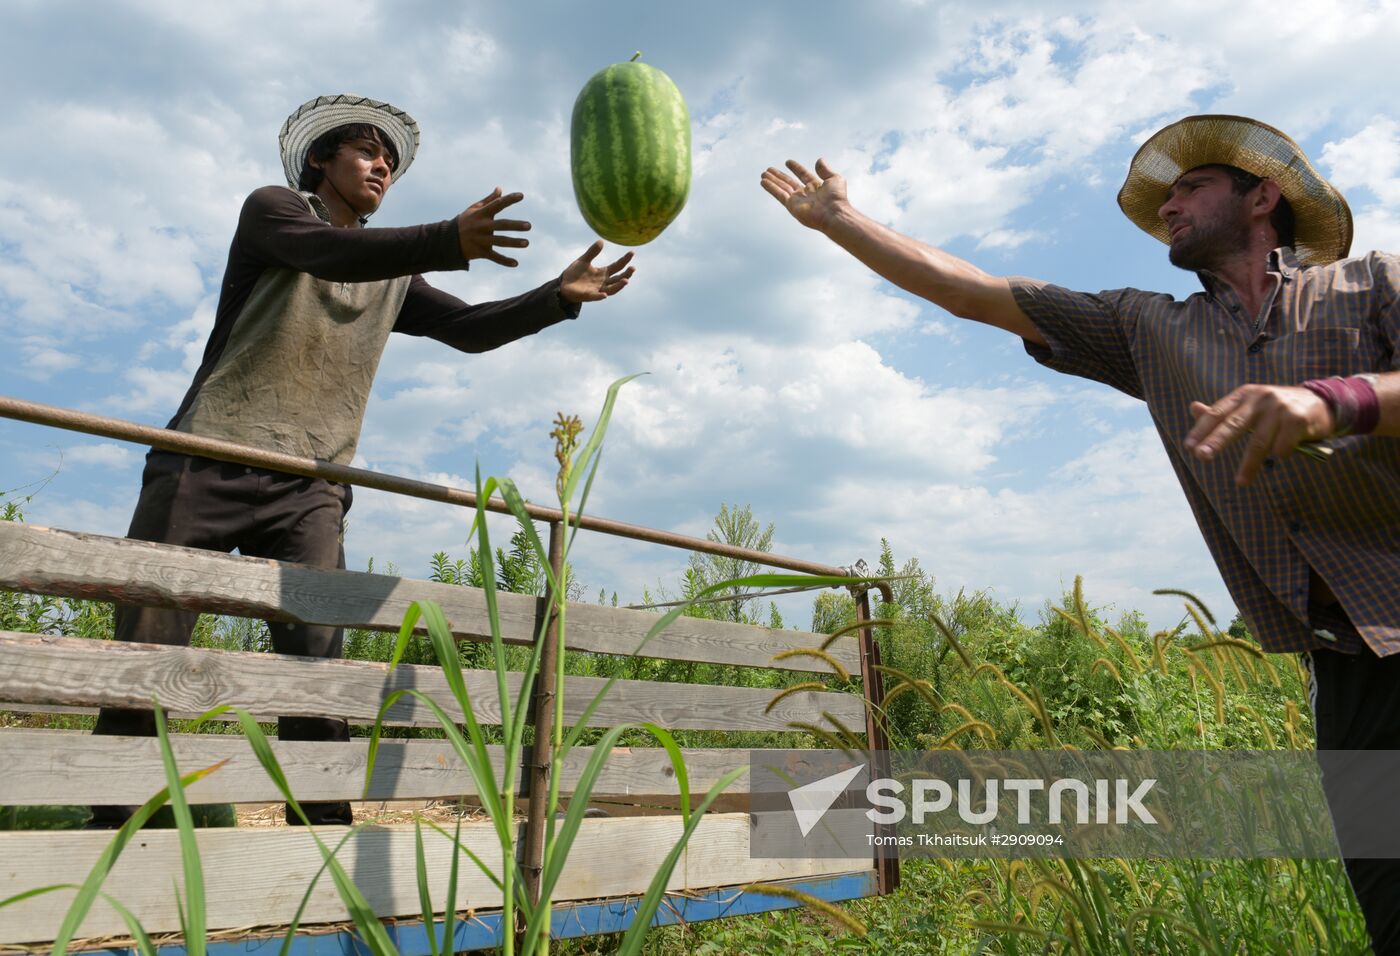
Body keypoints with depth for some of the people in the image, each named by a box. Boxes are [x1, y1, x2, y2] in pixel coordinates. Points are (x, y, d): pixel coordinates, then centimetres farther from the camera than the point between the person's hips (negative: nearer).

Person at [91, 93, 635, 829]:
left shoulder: (395, 277, 20)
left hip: (310, 489, 3)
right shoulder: (273, 208, 5)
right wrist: (451, 240, -33)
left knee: (317, 665, -7)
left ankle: (325, 830, -5)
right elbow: (331, 252, -17)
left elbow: (470, 329, 8)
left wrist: (561, 295, -6)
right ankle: (108, 831, 9)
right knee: (146, 654, -3)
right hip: (210, 462, -3)